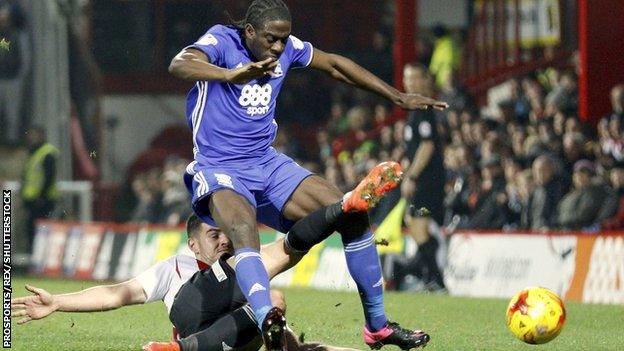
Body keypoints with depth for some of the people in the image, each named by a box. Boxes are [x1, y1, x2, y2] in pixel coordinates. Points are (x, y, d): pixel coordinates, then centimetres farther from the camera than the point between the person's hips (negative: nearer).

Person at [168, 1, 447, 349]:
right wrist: (231, 75, -55)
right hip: (220, 170, -7)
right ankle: (268, 322, -61)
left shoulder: (286, 48, 4)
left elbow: (335, 65, 19)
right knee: (245, 237, -37)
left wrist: (399, 97, 18)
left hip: (268, 164, 7)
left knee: (354, 216, -5)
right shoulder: (222, 41, -14)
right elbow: (179, 65, -35)